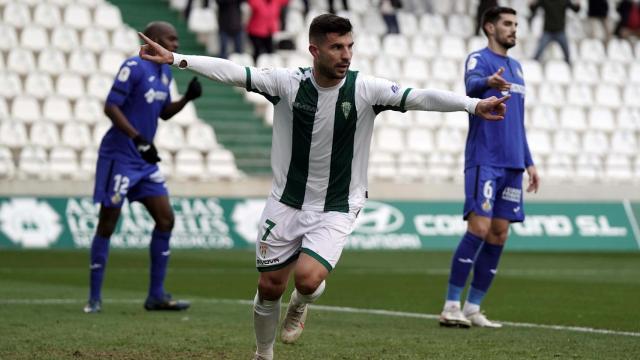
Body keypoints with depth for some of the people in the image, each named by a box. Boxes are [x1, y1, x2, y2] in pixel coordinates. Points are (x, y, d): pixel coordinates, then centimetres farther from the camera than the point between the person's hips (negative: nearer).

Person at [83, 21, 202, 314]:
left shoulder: (164, 73, 11)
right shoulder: (133, 67, -14)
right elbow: (111, 107, -19)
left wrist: (187, 98, 4)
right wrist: (138, 139, -25)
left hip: (145, 160, 8)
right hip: (119, 156, -8)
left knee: (165, 219, 2)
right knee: (108, 222, -3)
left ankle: (156, 295, 8)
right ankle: (94, 298, 5)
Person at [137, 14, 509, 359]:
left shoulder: (365, 89, -12)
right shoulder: (287, 82, -8)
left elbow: (420, 97, -21)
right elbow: (233, 72, -11)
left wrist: (473, 105, -33)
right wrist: (176, 59, -19)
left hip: (336, 211, -2)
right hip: (286, 204, 2)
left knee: (308, 278, -21)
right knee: (270, 286, 7)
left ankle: (300, 306, 17)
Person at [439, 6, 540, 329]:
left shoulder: (516, 67, 20)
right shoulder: (478, 59, -4)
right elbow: (471, 85, -29)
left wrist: (529, 162, 21)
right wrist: (488, 82, -52)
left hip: (512, 164, 7)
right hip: (484, 161, -7)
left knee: (498, 236, 4)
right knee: (478, 228, -15)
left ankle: (473, 308, 10)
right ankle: (451, 306, -11)